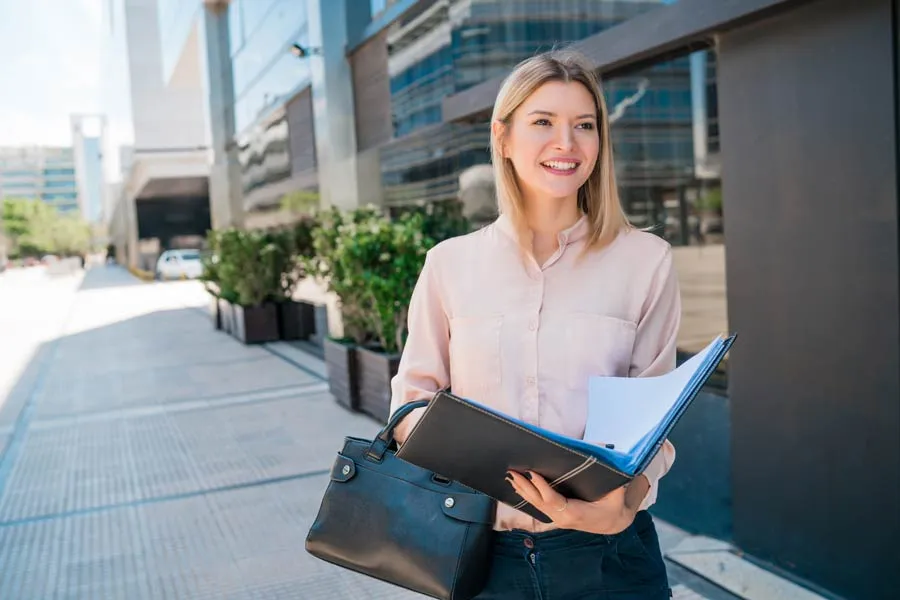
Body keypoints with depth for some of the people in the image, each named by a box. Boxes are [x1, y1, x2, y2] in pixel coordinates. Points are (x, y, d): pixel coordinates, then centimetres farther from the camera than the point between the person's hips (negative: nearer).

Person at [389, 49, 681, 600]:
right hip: (483, 552, 2)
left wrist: (627, 496, -19)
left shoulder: (645, 261, -4)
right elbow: (413, 395, 5)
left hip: (606, 552, -1)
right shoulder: (450, 264, -1)